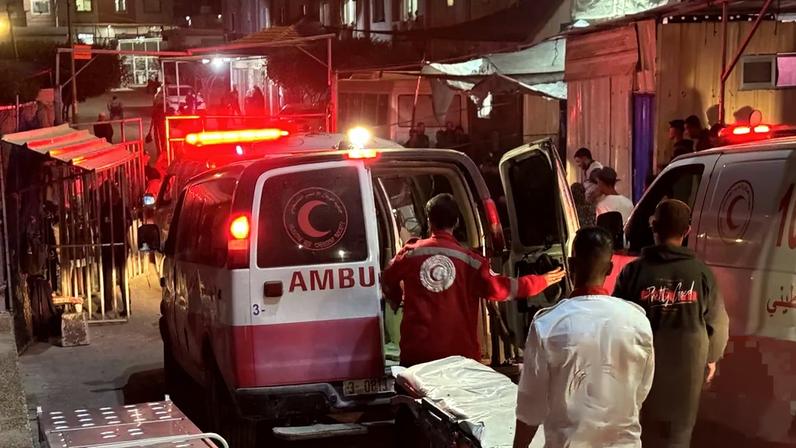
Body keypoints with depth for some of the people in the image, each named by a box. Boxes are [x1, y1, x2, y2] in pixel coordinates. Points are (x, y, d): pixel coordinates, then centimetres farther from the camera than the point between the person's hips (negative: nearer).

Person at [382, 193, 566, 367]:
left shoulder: (411, 252, 0)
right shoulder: (468, 259, -6)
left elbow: (388, 280, 12)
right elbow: (497, 288, -7)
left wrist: (397, 301, 35)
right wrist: (542, 281, 4)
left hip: (416, 352, 1)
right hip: (459, 353, -1)